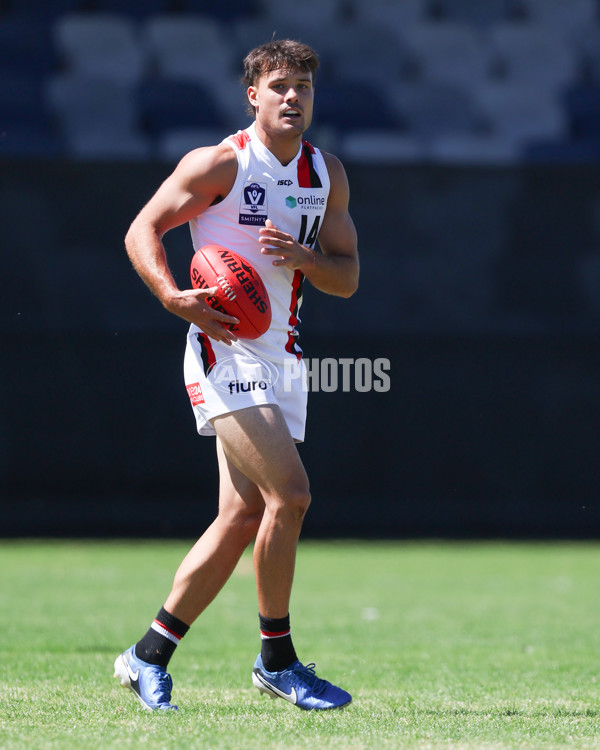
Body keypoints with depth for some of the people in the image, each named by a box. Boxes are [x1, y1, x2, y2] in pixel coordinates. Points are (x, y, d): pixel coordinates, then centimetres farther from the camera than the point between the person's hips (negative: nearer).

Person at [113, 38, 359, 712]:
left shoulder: (328, 175, 12)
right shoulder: (219, 163, -5)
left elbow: (347, 278, 13)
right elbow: (141, 231, -5)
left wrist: (301, 257, -8)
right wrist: (174, 297, -22)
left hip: (282, 360, 7)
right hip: (225, 350, -7)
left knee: (241, 519, 3)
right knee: (289, 492, -19)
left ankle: (148, 656, 14)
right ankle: (276, 661, -7)